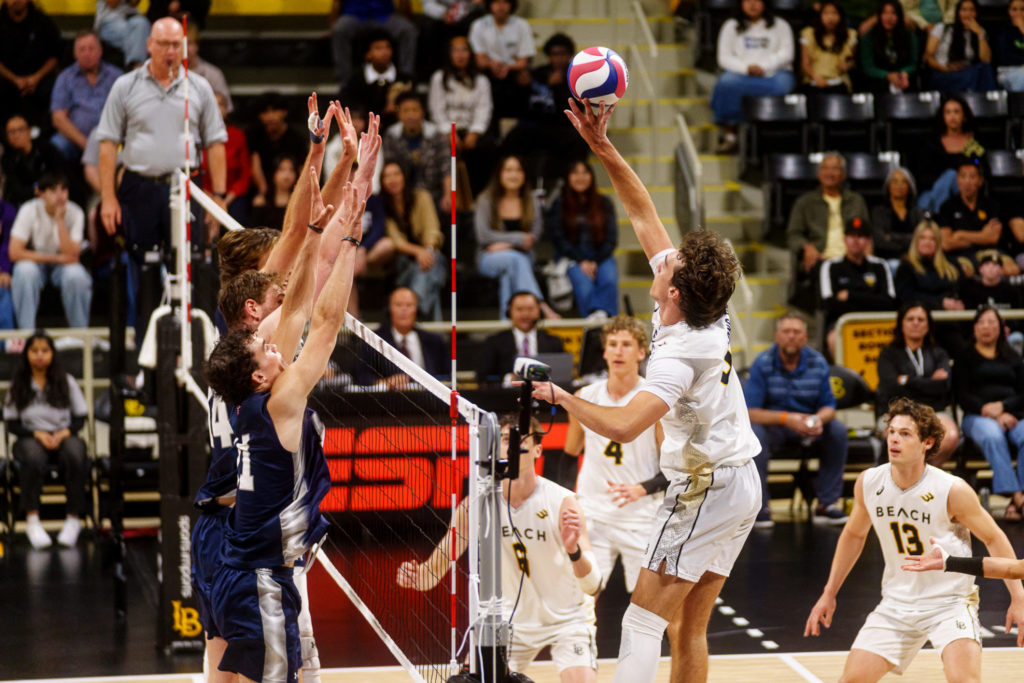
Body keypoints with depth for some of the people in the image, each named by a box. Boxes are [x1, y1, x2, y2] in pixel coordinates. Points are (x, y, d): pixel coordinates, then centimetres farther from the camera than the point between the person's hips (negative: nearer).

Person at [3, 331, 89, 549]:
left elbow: (80, 418, 8)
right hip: (30, 438, -1)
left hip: (63, 436, 1)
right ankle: (32, 519, -34)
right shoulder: (18, 386, 7)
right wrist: (37, 434, -13)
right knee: (33, 457, -39)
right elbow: (12, 424, 4)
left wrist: (64, 433, -13)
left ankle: (74, 519, -28)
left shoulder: (67, 382, 8)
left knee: (75, 454, -36)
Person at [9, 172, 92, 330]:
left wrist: (60, 220, -29)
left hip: (63, 265, 1)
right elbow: (15, 252, -21)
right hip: (36, 262, -1)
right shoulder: (30, 210, -16)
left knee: (76, 275, -33)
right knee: (25, 271, -35)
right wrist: (55, 258, -24)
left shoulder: (75, 213, -14)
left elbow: (72, 256, -23)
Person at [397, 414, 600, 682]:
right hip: (513, 619, 3)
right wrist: (416, 576, -37)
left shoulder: (562, 502, -23)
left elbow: (592, 585, -30)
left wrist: (574, 551, -51)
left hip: (568, 619, -3)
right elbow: (434, 570, -13)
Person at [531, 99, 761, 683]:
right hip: (743, 484, 9)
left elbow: (623, 426, -36)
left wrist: (563, 398, -22)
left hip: (705, 490, -9)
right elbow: (645, 214, 7)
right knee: (691, 631, 10)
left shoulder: (680, 355, -22)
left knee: (642, 622, -10)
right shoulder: (708, 318, 1)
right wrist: (602, 146, 3)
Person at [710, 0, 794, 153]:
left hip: (773, 73, -1)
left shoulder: (780, 25, 15)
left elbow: (786, 54, 3)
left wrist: (763, 67, -13)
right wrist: (747, 68, -12)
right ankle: (729, 133, -34)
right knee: (726, 84, -34)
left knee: (781, 86, -37)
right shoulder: (731, 26, 17)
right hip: (741, 74, 1)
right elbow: (724, 58, 7)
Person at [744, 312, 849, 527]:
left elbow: (828, 407, -1)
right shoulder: (763, 364, -14)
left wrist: (819, 419, -27)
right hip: (773, 425, -3)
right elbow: (750, 412, -20)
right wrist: (786, 418, -35)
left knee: (838, 431, -22)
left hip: (807, 425, 3)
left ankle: (827, 503, -13)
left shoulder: (817, 362, -4)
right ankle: (761, 506, -24)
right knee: (754, 432, -35)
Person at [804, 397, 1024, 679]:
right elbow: (854, 534, 14)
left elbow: (994, 539, -5)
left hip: (950, 601, -4)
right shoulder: (868, 483, -6)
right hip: (897, 601, 4)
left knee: (963, 677, -27)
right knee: (852, 678, -2)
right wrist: (829, 593, 15)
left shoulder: (952, 491, -18)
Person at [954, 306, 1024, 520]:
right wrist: (989, 413, -11)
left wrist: (1002, 406, -8)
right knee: (993, 436, -39)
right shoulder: (965, 358, 17)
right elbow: (962, 397, 4)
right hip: (977, 416, -2)